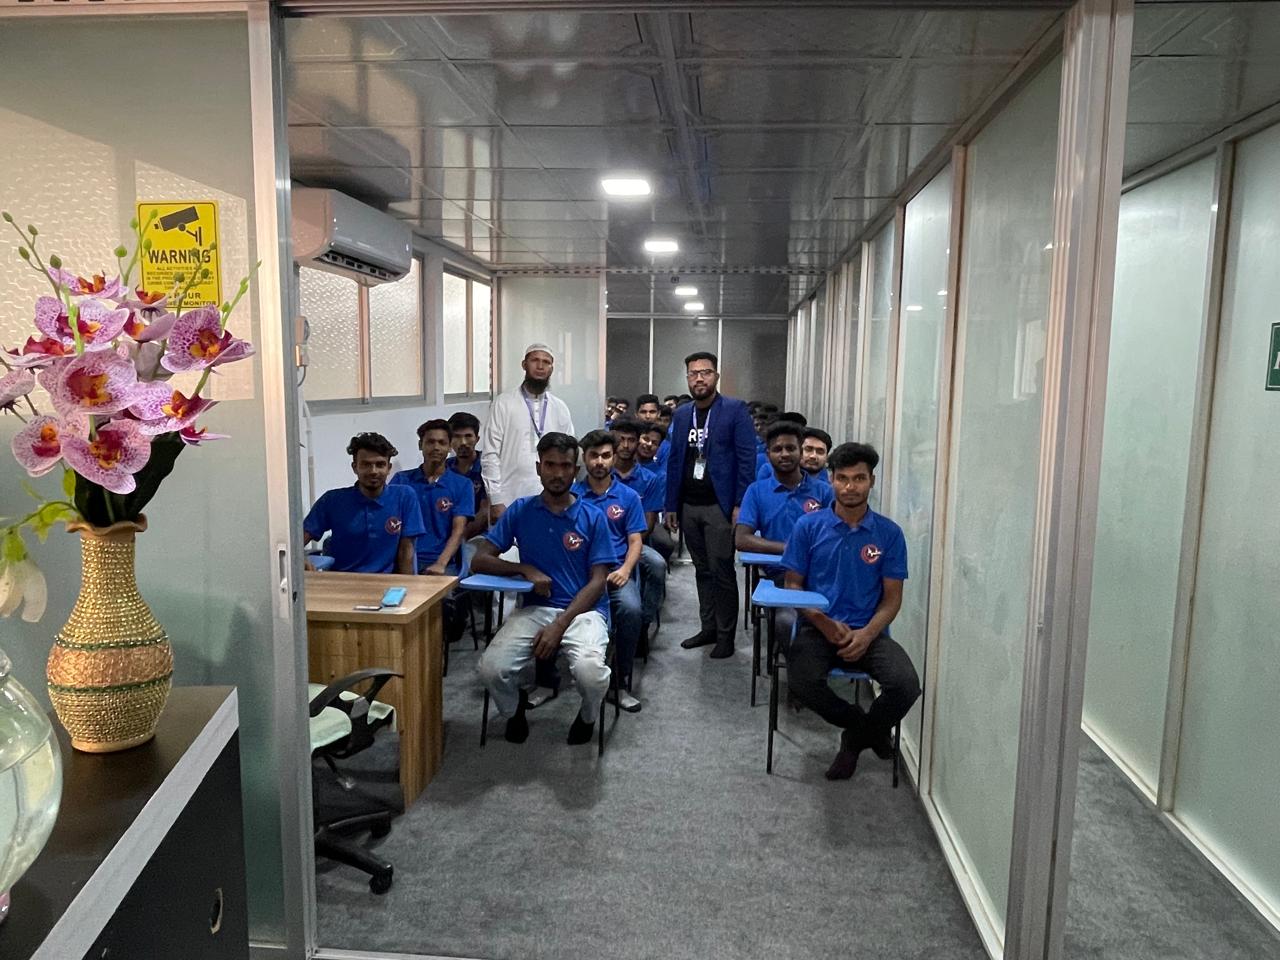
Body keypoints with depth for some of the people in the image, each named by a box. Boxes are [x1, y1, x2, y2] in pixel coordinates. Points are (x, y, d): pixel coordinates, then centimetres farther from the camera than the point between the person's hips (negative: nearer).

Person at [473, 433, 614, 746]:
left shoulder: (593, 518, 1)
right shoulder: (520, 510, 6)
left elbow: (597, 582, -4)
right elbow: (480, 559, 4)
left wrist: (560, 625, -16)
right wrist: (526, 570, -13)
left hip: (582, 610, -1)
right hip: (534, 608, 2)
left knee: (591, 673, -31)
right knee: (491, 668, -24)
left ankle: (587, 717, 8)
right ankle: (515, 707, 14)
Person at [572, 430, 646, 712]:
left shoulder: (629, 496, 10)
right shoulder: (571, 495, 9)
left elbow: (635, 541, 6)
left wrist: (624, 570, -13)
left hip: (616, 569, 0)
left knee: (630, 608, -32)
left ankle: (623, 683, -15)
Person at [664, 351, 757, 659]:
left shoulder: (735, 410, -4)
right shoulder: (681, 414, 12)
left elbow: (747, 458, -8)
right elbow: (674, 460, 13)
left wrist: (740, 505, -14)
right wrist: (671, 505, 10)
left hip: (719, 506, -5)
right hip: (688, 507, 5)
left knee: (722, 572, -1)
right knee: (702, 571, 13)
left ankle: (726, 635, 10)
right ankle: (708, 628, 23)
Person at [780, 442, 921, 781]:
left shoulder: (889, 533, 4)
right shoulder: (808, 526, 2)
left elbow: (892, 597, 5)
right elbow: (793, 584, 4)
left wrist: (867, 634, -13)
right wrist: (824, 623, -13)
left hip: (868, 632, 1)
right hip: (818, 628, 0)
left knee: (906, 685, -26)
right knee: (802, 682, -30)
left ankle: (858, 734, 9)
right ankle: (863, 726, 4)